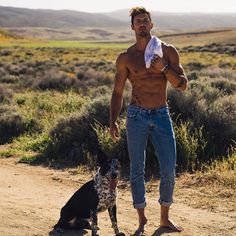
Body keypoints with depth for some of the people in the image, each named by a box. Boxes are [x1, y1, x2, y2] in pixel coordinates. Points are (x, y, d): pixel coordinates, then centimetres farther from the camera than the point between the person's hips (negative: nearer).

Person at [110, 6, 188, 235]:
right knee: (137, 171, 4)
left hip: (162, 116, 1)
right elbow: (117, 92, 6)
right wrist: (113, 121, -2)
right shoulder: (125, 58, 1)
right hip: (137, 116, -1)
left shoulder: (168, 51, 3)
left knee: (169, 170, 0)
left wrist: (164, 68, -16)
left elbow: (183, 85, 0)